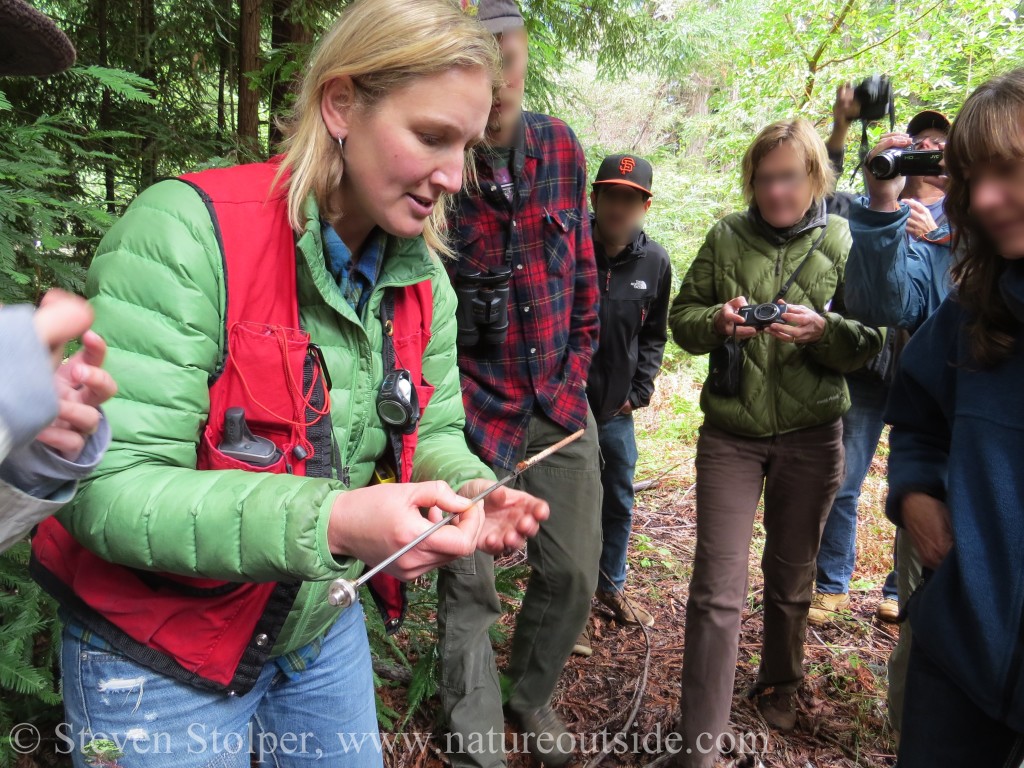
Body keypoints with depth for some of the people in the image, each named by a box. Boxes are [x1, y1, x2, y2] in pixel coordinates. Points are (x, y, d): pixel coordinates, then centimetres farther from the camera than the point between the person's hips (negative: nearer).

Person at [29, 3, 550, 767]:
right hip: (159, 659, -5)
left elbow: (432, 431, 4)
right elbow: (109, 489, -27)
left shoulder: (424, 279, -4)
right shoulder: (186, 232, -24)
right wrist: (328, 522, -38)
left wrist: (474, 491, -18)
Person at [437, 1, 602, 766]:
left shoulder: (561, 146, 1)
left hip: (560, 405, 5)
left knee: (573, 572, 13)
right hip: (474, 410, -4)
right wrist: (470, 414, -13)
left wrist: (577, 373, 10)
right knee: (469, 584, 4)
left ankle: (532, 694, 40)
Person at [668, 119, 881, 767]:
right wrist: (717, 322, -16)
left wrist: (823, 331, -22)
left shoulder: (842, 241, 0)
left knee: (791, 575, 17)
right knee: (718, 587, -5)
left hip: (811, 434, 1)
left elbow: (869, 344, -1)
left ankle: (780, 684, 45)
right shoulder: (726, 237, 1)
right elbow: (682, 317, 5)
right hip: (730, 430, -1)